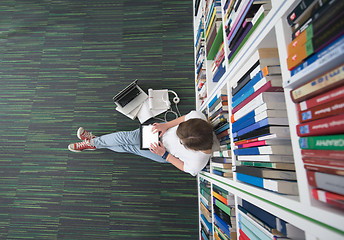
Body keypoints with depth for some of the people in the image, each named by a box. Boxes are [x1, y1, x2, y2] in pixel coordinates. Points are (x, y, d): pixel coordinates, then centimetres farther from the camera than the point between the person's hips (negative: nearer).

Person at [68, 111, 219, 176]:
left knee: (130, 148, -1)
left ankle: (93, 143, 22)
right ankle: (94, 141, 16)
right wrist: (166, 125, -21)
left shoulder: (198, 162, -37)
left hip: (166, 156, -3)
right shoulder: (197, 116, -33)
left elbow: (184, 167, -16)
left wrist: (164, 154, -23)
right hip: (162, 132, 3)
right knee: (128, 137, -8)